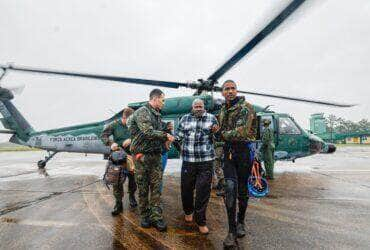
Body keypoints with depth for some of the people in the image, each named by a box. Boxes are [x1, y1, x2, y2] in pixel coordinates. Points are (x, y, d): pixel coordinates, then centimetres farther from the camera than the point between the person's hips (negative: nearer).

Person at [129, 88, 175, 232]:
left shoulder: (157, 115, 17)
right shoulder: (142, 112, -8)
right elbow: (148, 133, -20)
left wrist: (167, 130, 5)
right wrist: (165, 135, -13)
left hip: (156, 155, 7)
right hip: (142, 155, -6)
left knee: (156, 186, 4)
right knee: (143, 188, 5)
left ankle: (156, 217, 11)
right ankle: (144, 216, 20)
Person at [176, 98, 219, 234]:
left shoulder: (211, 118, 6)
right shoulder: (185, 119, 10)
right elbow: (178, 136, 14)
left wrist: (216, 132, -10)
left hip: (206, 161, -1)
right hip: (188, 161, 2)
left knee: (203, 191, 1)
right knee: (186, 188, 12)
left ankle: (200, 221, 18)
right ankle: (188, 211, 41)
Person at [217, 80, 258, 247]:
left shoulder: (246, 107, -9)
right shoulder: (222, 110, 13)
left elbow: (241, 132, -21)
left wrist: (224, 134, -9)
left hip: (244, 150, -4)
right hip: (228, 152, 4)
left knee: (242, 189, 8)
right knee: (230, 187, -9)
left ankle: (241, 222, 32)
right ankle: (232, 231, 0)